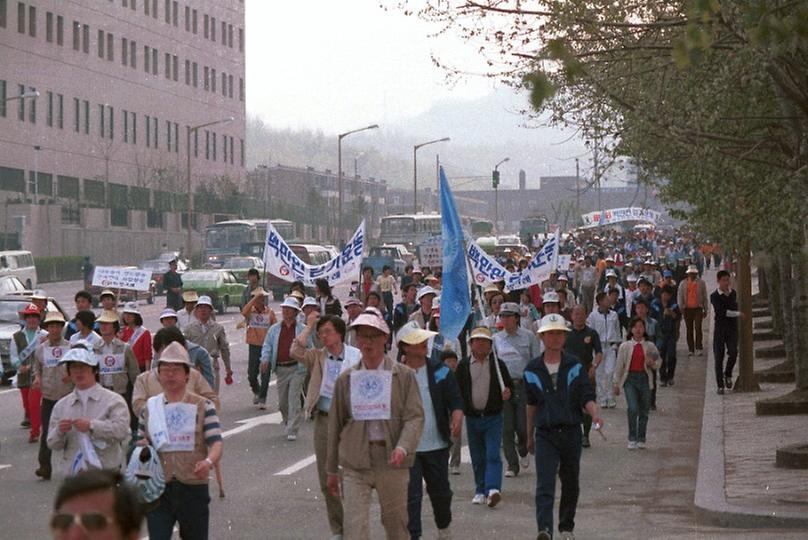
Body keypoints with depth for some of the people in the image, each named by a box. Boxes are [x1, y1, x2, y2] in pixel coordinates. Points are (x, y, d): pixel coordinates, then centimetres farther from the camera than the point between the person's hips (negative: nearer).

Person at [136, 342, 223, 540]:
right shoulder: (149, 408, 9)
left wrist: (209, 462, -31)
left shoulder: (203, 407, 0)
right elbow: (140, 443, 20)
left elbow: (216, 443, -10)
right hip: (158, 488, 1)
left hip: (193, 488, -1)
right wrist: (141, 447, -5)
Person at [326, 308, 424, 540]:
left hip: (392, 462, -1)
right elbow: (335, 425, 13)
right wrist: (331, 470, 14)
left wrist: (402, 448, -24)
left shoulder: (404, 375, 2)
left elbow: (415, 417, -6)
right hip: (355, 464, 1)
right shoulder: (346, 379, 8)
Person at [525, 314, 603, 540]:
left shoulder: (575, 366, 3)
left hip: (571, 432, 1)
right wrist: (530, 435, 19)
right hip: (545, 434, -1)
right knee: (545, 485, -16)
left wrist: (595, 415, -22)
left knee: (570, 485, 13)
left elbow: (587, 397, -1)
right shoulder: (533, 370, 4)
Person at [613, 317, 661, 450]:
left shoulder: (650, 346, 6)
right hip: (630, 378, -2)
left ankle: (641, 439, 20)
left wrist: (652, 363, -12)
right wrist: (616, 383, 6)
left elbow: (657, 364, 12)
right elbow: (619, 366, 7)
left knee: (644, 410, 6)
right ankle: (632, 439, -8)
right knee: (633, 408, -16)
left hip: (644, 378, 2)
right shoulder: (625, 346, 3)